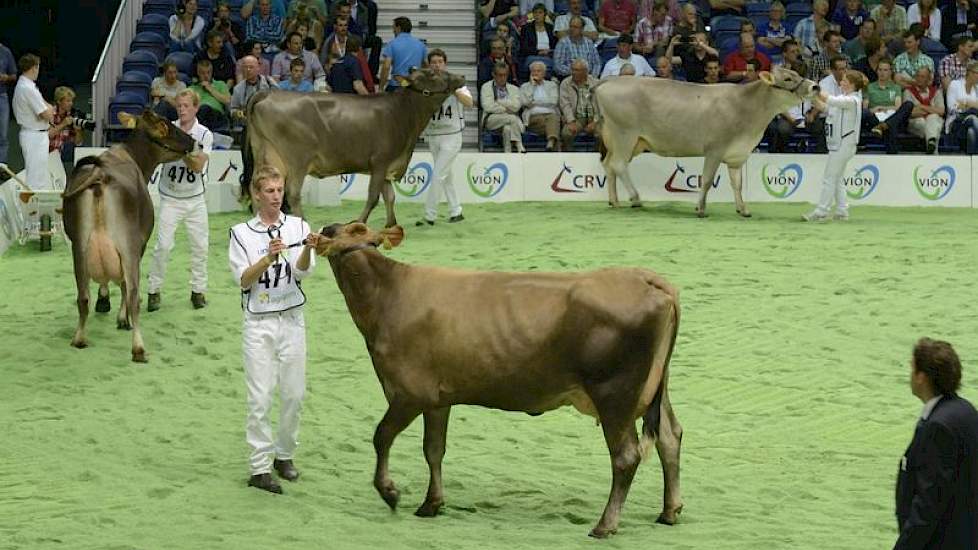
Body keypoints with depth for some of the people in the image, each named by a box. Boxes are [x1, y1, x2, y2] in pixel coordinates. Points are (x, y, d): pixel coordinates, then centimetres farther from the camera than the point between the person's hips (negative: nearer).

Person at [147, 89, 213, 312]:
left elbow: (198, 166, -14)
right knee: (163, 245, -9)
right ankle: (154, 291, 0)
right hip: (170, 199, -2)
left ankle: (198, 290, 18)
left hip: (195, 199, 2)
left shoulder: (204, 135, -4)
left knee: (200, 246, 4)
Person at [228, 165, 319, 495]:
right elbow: (243, 280, -8)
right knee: (260, 398, -4)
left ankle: (284, 455, 24)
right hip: (258, 322, -2)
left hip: (291, 319, 2)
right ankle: (259, 468, -2)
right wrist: (268, 258, -23)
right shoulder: (241, 233, 0)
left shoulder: (297, 226, 2)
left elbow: (302, 271, -11)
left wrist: (307, 249, -32)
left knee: (294, 394, 6)